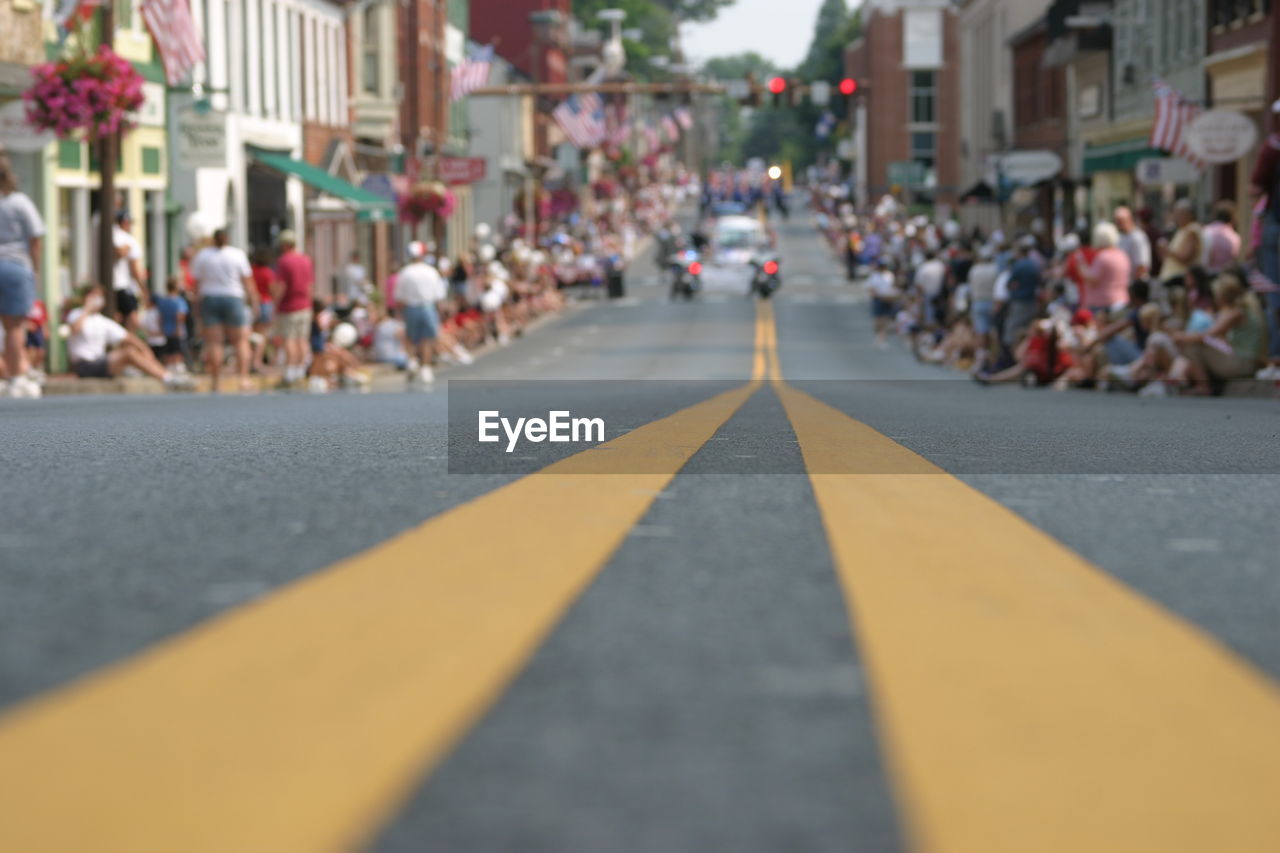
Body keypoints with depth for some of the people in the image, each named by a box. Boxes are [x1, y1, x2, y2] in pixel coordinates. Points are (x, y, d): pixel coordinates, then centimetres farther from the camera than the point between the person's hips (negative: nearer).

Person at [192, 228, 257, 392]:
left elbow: (197, 283, 2)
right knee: (240, 341, 5)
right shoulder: (238, 254, 1)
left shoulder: (202, 255, 4)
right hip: (233, 298, -1)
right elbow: (247, 281, -1)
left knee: (213, 342, 0)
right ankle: (244, 379, -5)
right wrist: (253, 300, 6)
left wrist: (199, 299, 9)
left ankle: (217, 382, -4)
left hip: (209, 299, 1)